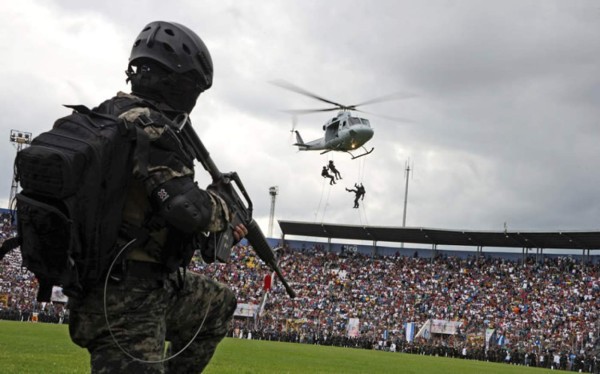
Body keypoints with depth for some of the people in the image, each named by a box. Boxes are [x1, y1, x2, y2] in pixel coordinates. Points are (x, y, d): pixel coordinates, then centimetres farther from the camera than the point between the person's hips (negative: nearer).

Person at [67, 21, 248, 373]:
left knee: (220, 302, 28)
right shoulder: (145, 125, -18)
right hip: (127, 298, -10)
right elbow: (188, 208, -26)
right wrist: (225, 210, -3)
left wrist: (222, 228, 22)